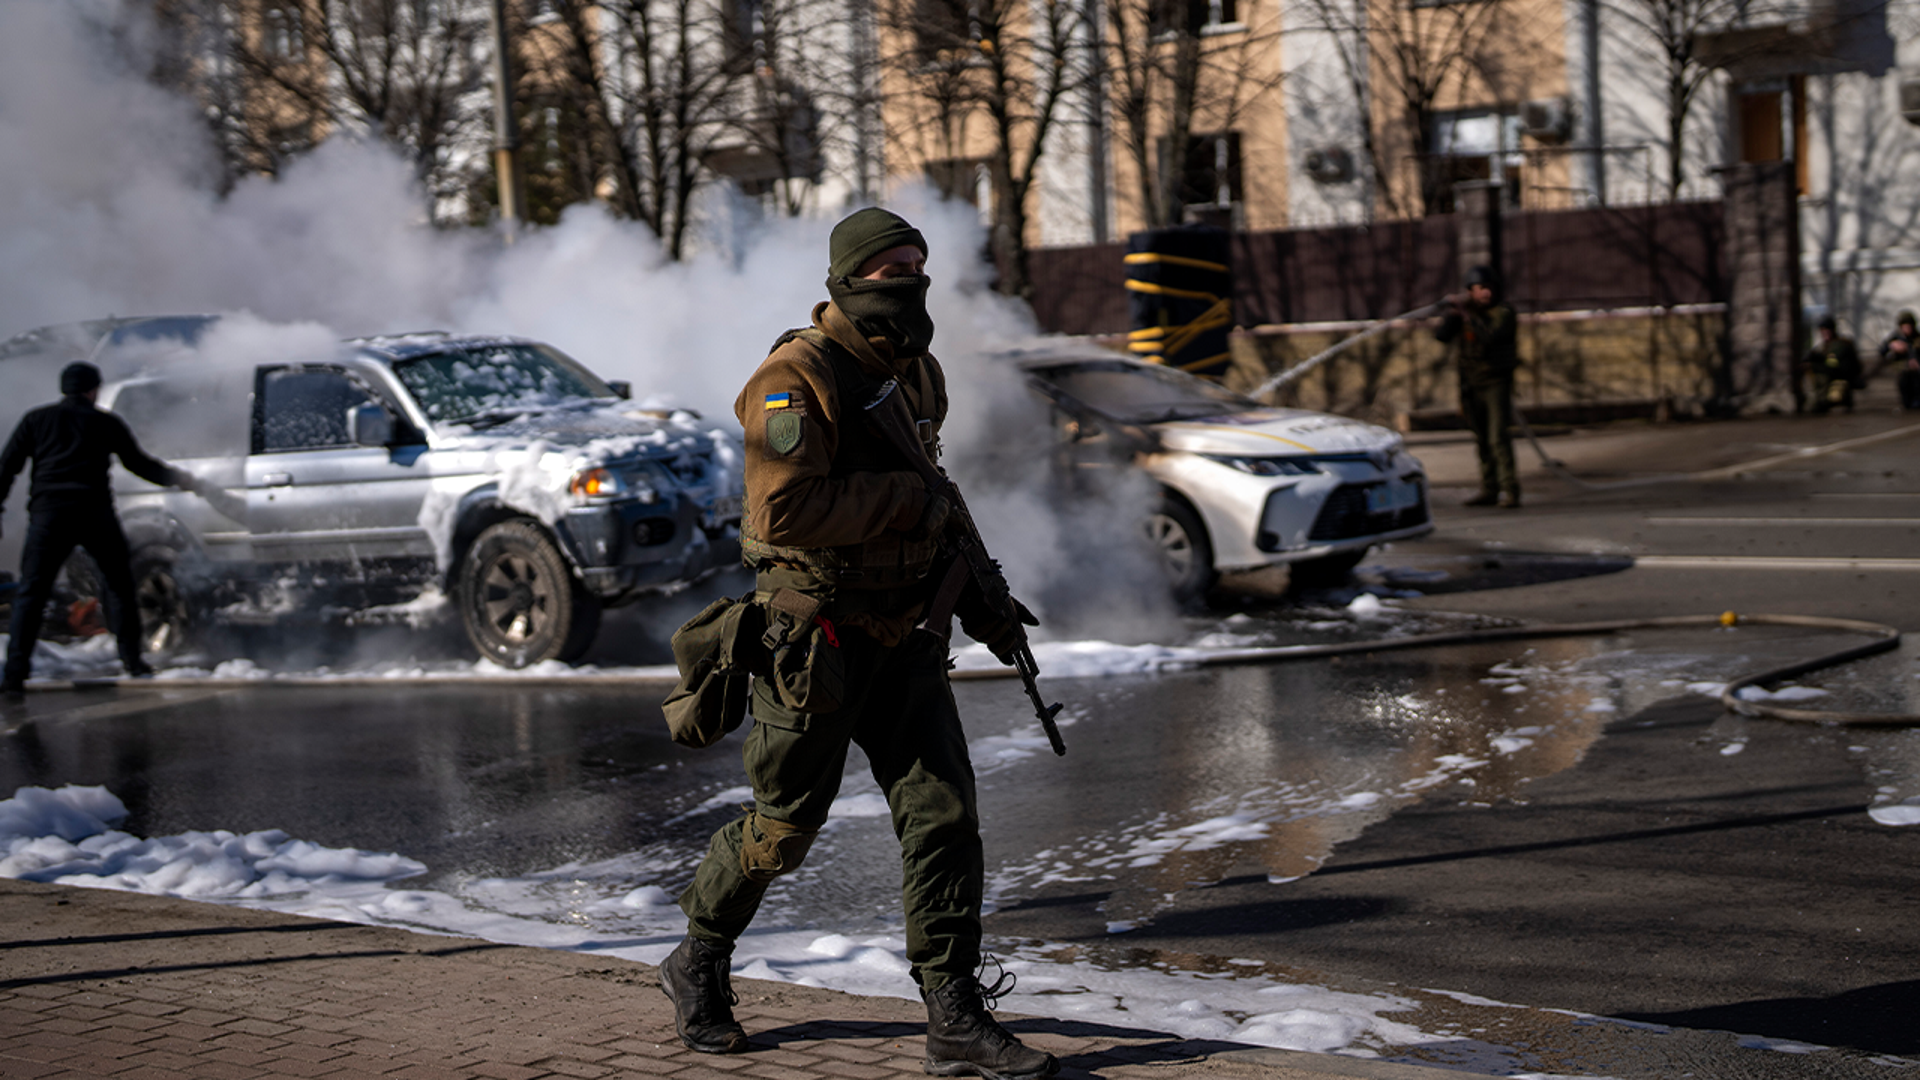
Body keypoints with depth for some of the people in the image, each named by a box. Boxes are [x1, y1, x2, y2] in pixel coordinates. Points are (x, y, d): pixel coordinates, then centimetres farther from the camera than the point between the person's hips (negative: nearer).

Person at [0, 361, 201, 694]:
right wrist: (181, 479, 31)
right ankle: (132, 660, 14)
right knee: (120, 585, 16)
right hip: (95, 513, 0)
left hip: (48, 511, 0)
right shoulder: (107, 423, 13)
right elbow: (140, 464, 20)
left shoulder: (36, 420, 14)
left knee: (31, 593, -1)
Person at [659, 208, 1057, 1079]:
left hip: (904, 635, 7)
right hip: (816, 638, -7)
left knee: (944, 816, -3)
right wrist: (908, 501, -20)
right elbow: (785, 511, -27)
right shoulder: (796, 378, -15)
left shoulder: (919, 375, 11)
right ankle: (699, 966, 32)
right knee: (783, 827, 6)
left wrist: (976, 599, 18)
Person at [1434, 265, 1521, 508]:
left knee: (1499, 437, -15)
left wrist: (1468, 315, -25)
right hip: (1471, 385, 6)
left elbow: (1489, 337, -27)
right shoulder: (1463, 312, 5)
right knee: (1482, 440, 11)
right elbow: (1442, 335, -6)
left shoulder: (1503, 313, -10)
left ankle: (1510, 490, -14)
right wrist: (1454, 313, -20)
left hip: (1496, 382, -6)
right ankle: (1489, 490, 18)